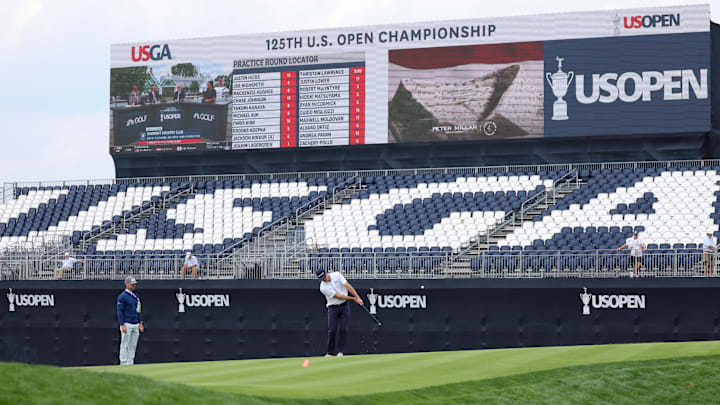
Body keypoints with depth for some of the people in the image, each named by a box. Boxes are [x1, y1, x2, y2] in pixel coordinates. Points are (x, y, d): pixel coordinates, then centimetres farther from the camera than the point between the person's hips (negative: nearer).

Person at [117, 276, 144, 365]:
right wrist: (122, 325, -18)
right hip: (127, 324, -7)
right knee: (125, 345, -5)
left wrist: (140, 323, 16)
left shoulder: (136, 295, 15)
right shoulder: (122, 296, -8)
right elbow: (120, 311, -11)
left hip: (135, 324, 7)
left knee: (133, 345, 8)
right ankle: (124, 363, -3)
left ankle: (130, 362, 12)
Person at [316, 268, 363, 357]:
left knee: (343, 329, -6)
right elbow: (338, 296, -18)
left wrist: (358, 297, -21)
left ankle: (340, 351, -3)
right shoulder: (323, 287, -16)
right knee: (332, 330, -9)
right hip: (333, 308, -2)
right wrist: (353, 299, -17)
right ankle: (329, 352, 0)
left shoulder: (336, 275, -7)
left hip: (344, 306, 2)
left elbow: (348, 286, -12)